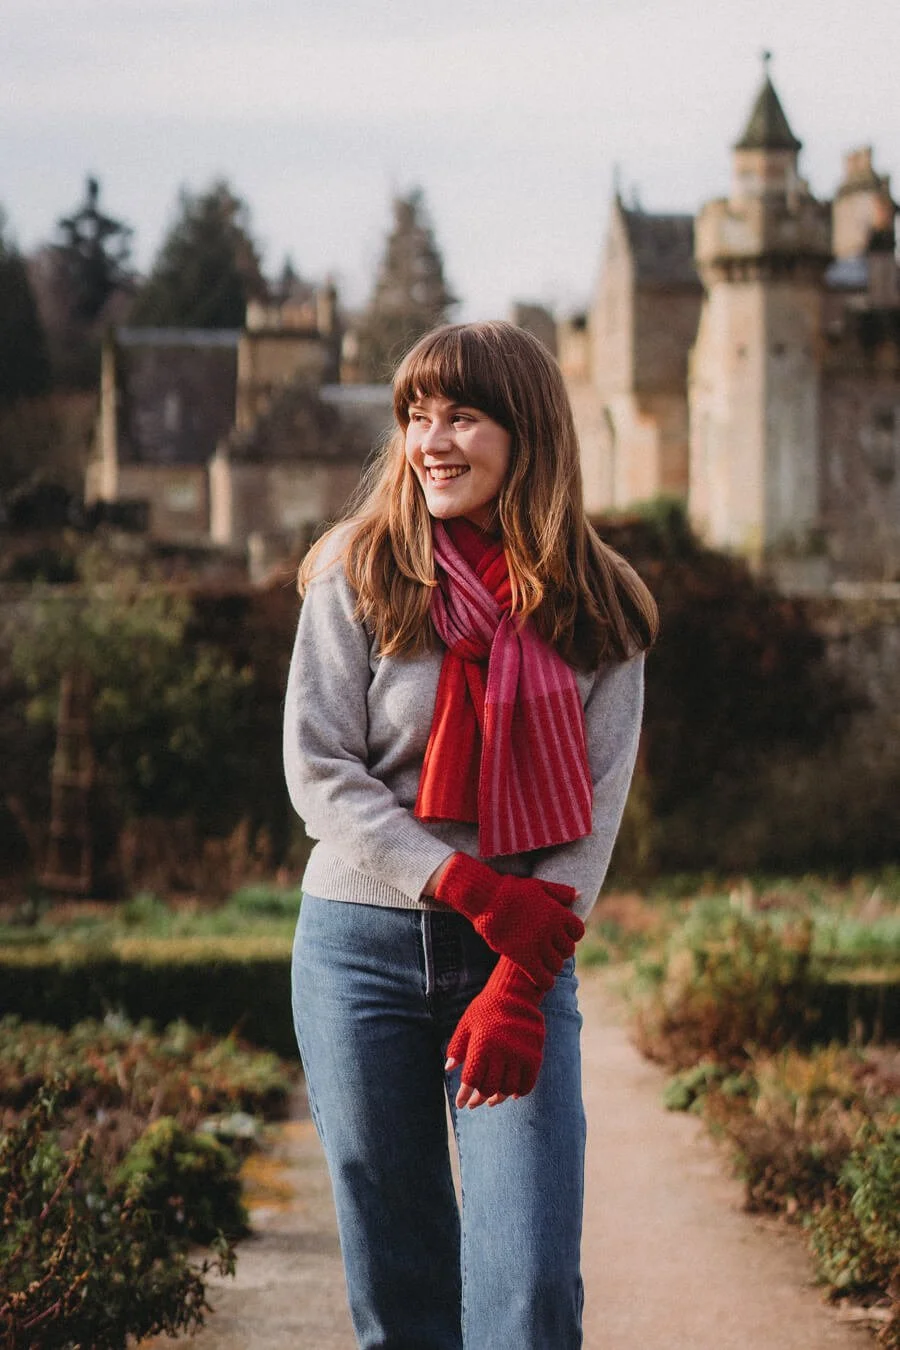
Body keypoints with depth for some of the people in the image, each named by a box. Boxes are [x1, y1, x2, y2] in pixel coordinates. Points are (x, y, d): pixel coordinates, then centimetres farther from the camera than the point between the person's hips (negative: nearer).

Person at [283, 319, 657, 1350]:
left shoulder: (599, 614, 4)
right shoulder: (360, 574, 1)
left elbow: (594, 810, 1)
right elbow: (318, 772, -4)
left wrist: (520, 985, -11)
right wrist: (474, 890, -15)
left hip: (525, 954, 0)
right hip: (364, 946, 0)